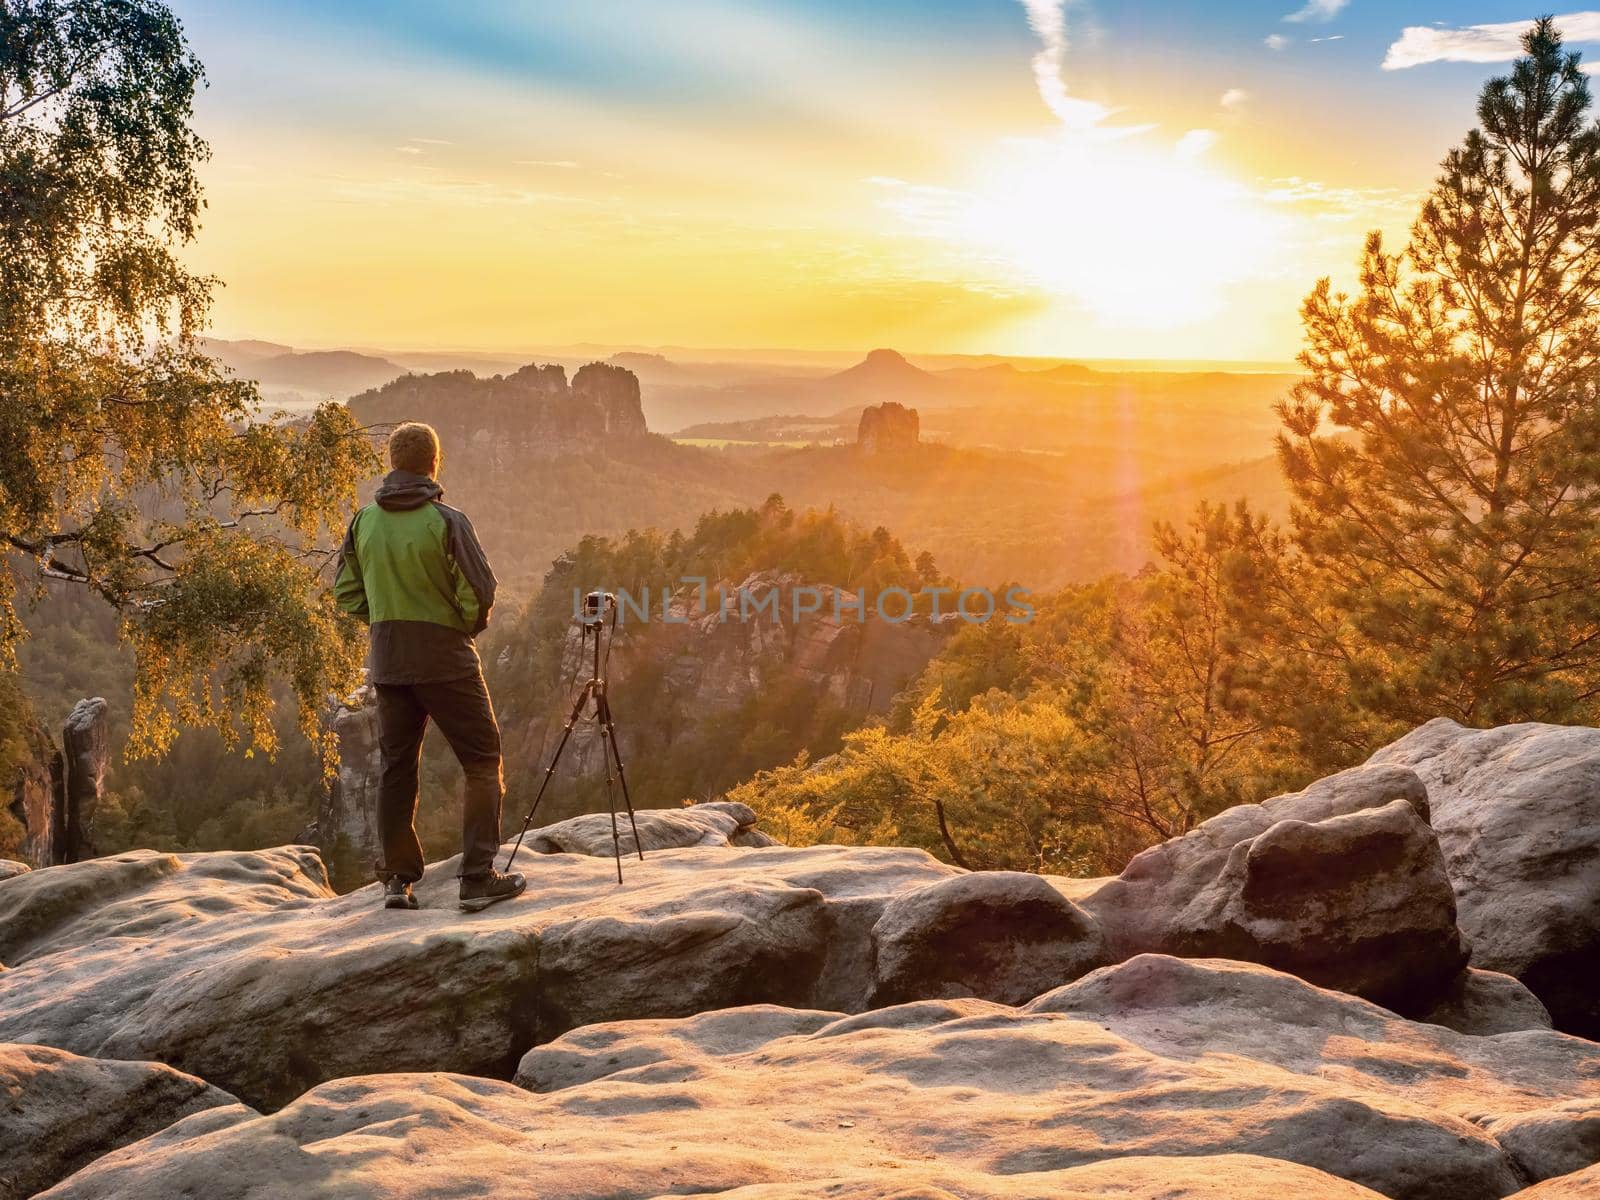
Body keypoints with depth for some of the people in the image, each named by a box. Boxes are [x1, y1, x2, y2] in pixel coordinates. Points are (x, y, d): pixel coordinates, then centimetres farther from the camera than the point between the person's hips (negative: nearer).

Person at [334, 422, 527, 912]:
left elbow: (347, 590, 9)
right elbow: (479, 591, -14)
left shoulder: (363, 521, 2)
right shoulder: (446, 521, -13)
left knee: (396, 768, 14)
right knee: (483, 764, 4)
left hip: (387, 663, 5)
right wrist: (468, 628, 5)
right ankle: (478, 878, 0)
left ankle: (397, 877, 16)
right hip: (446, 660, -5)